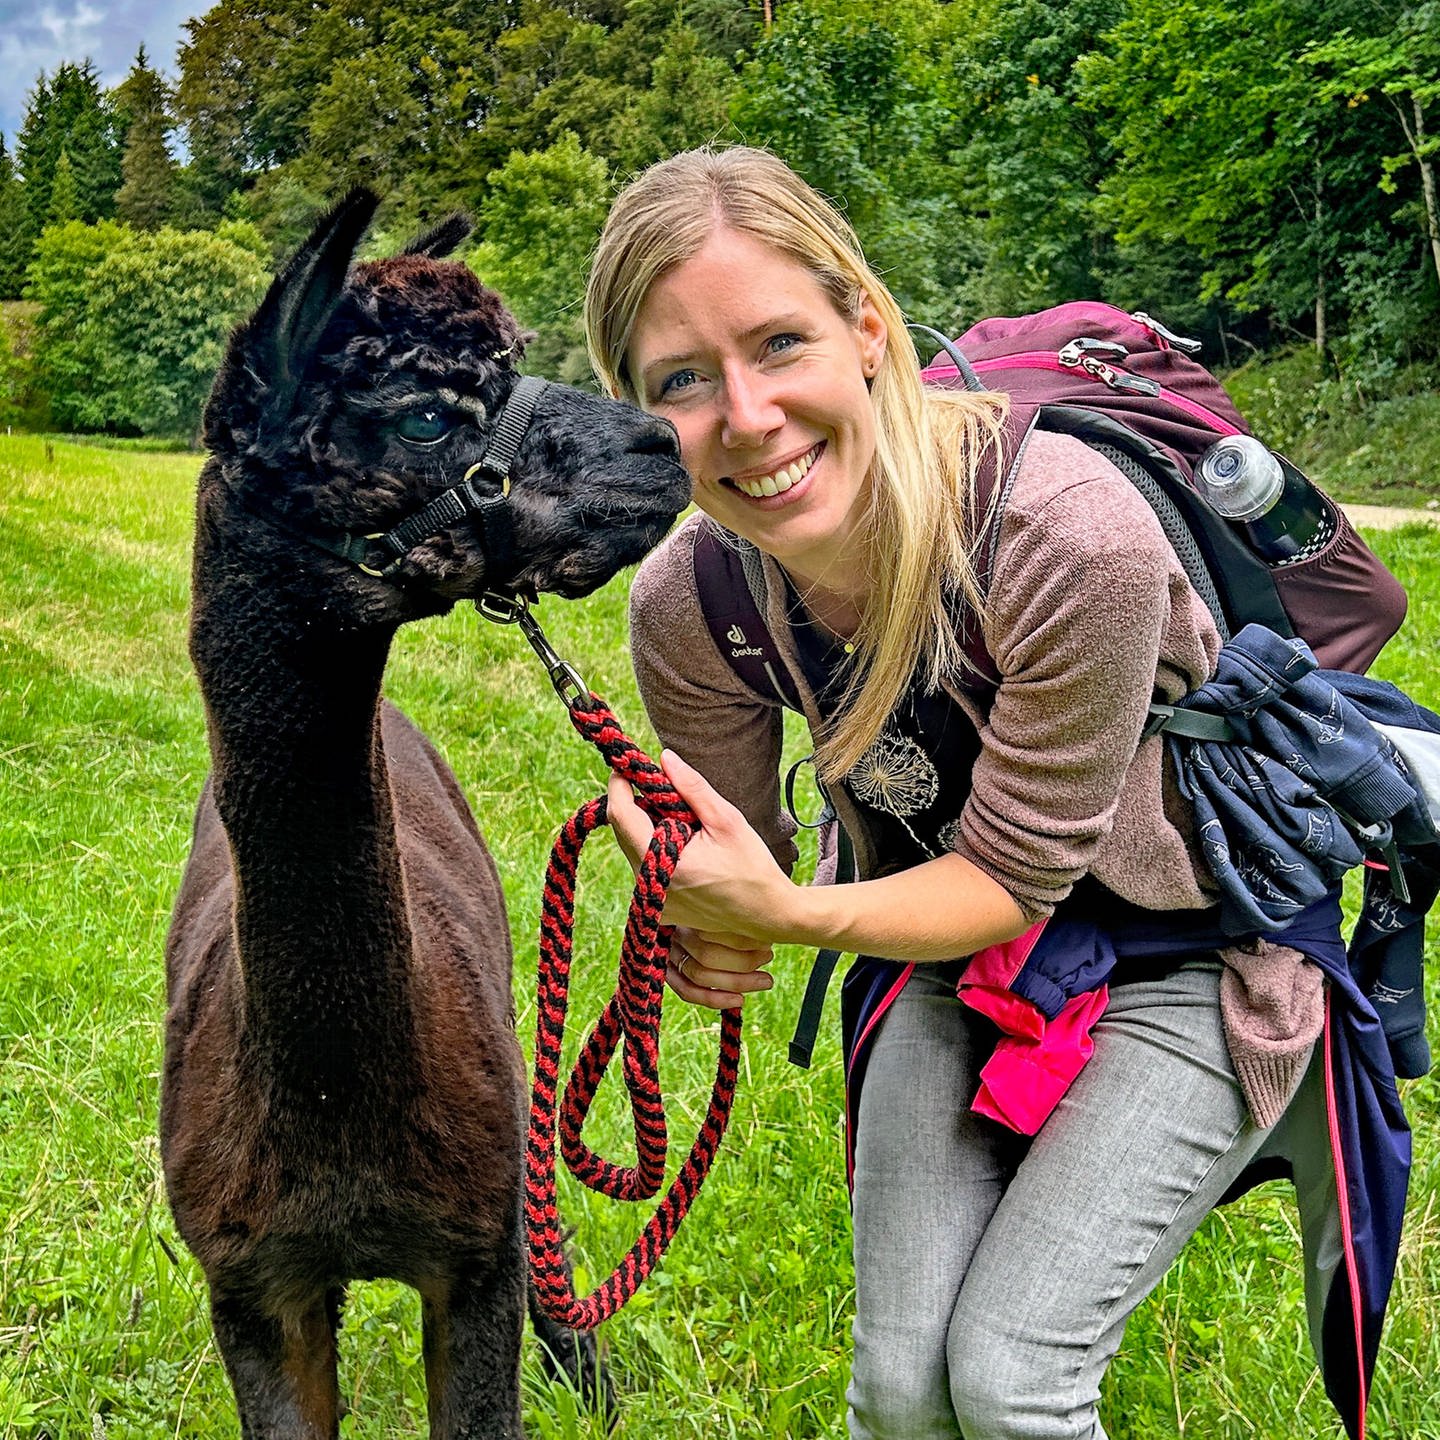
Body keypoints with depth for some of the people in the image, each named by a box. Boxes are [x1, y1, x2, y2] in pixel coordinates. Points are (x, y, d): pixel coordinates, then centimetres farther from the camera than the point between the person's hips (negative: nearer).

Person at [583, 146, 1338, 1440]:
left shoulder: (1070, 529, -35)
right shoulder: (689, 603, -19)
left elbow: (1014, 874, -24)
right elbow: (740, 865, -3)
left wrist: (790, 914, -40)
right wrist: (709, 933, -27)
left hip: (1183, 960, -4)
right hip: (952, 962, 4)